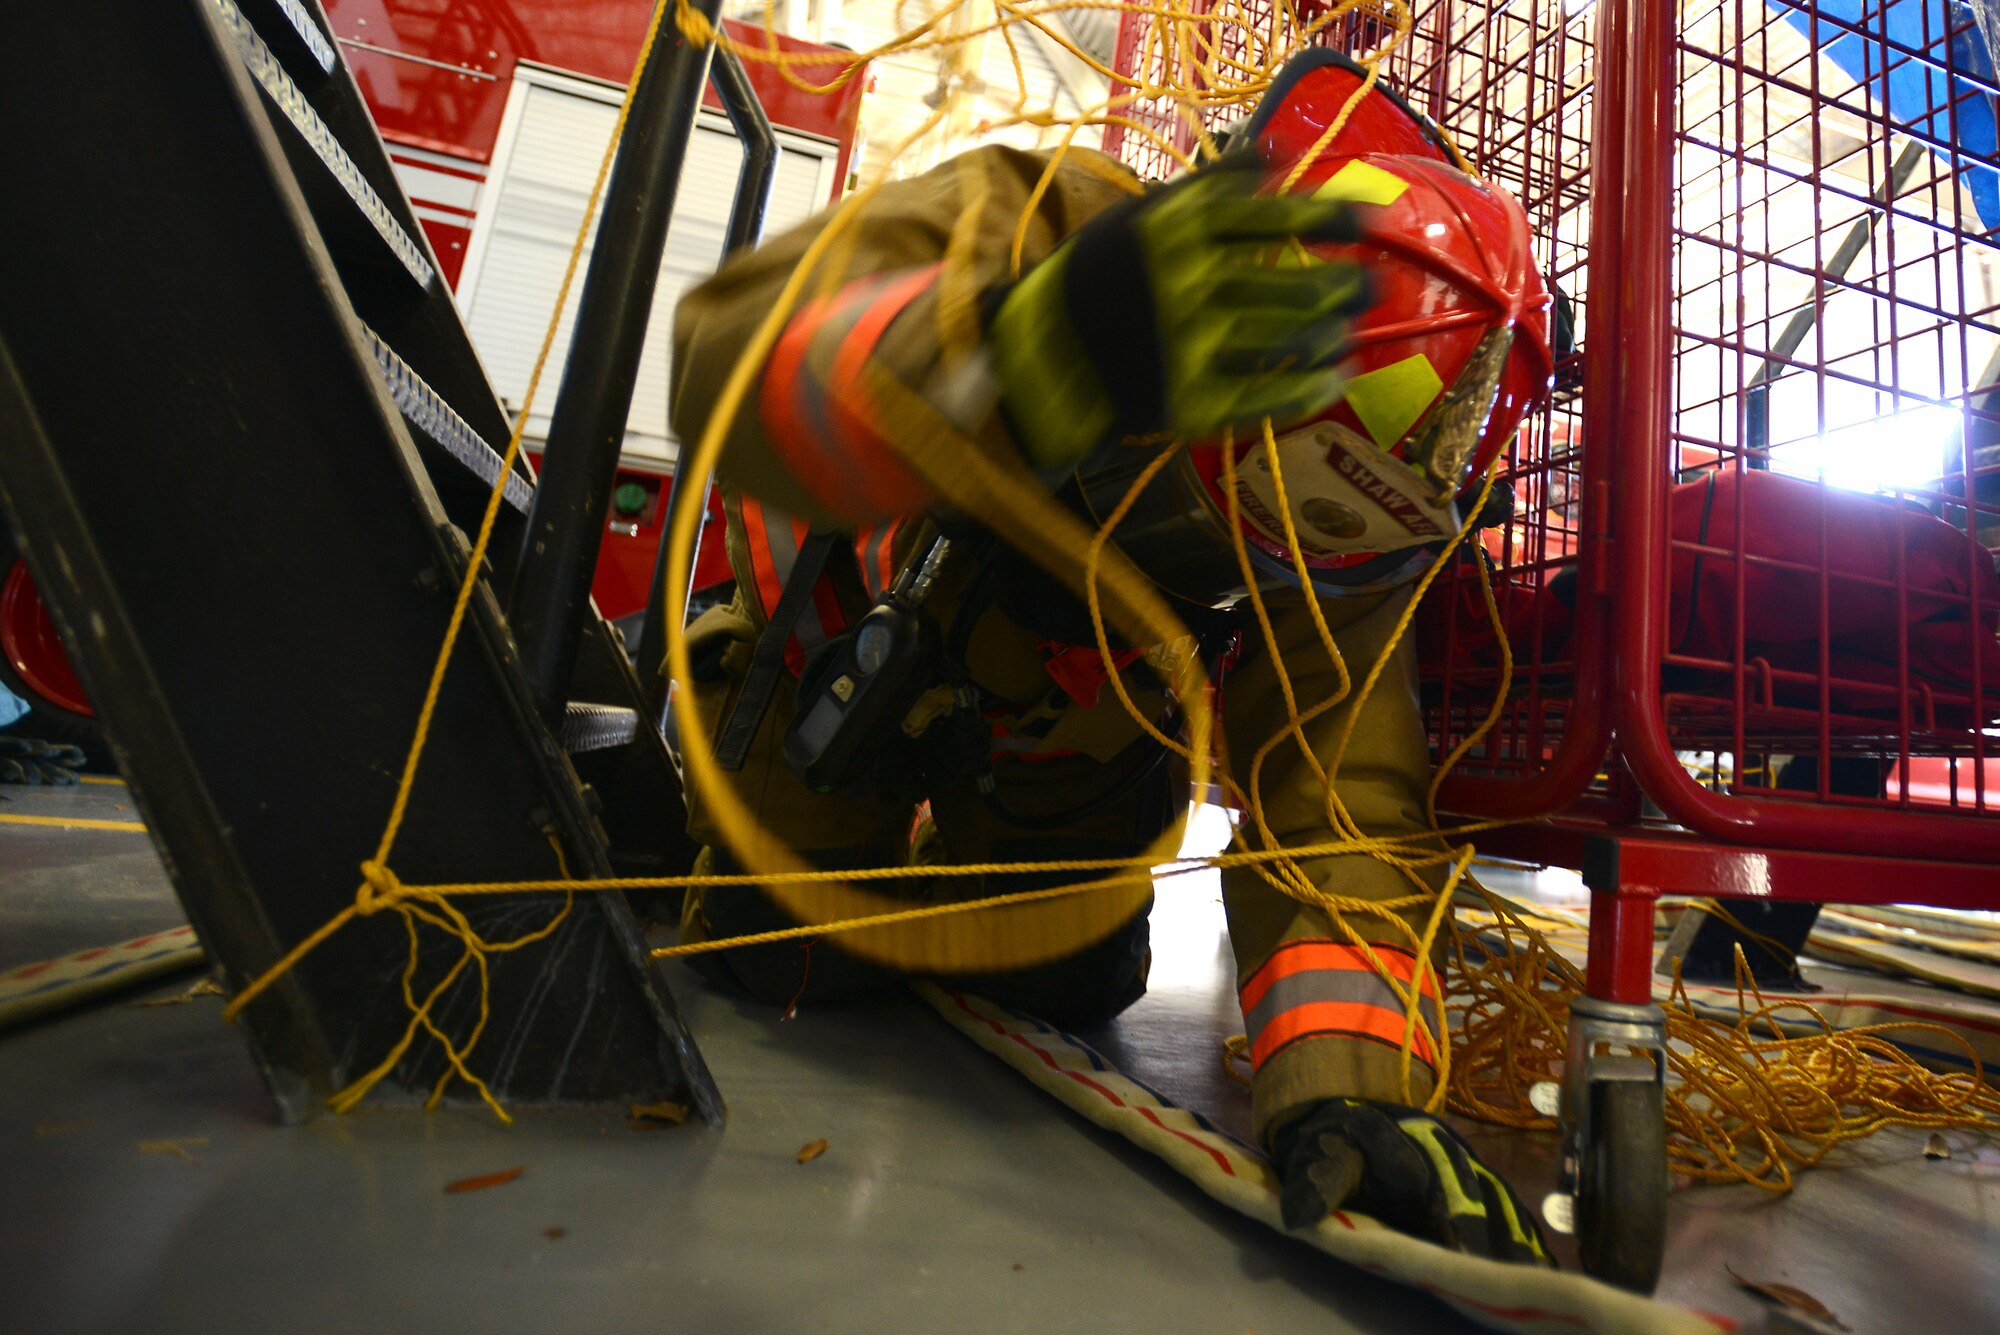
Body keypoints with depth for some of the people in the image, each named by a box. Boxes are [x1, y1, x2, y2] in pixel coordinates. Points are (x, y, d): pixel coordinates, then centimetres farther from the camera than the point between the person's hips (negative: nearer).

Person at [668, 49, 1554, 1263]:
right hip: (854, 649, -1)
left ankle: (968, 849, 39)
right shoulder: (1019, 228, -35)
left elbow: (1334, 780, -33)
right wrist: (1033, 348, -71)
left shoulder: (1331, 497, -28)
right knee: (794, 961, 3)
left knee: (1068, 982, 6)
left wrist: (1346, 1080, -45)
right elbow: (734, 363, -52)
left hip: (1068, 734, 3)